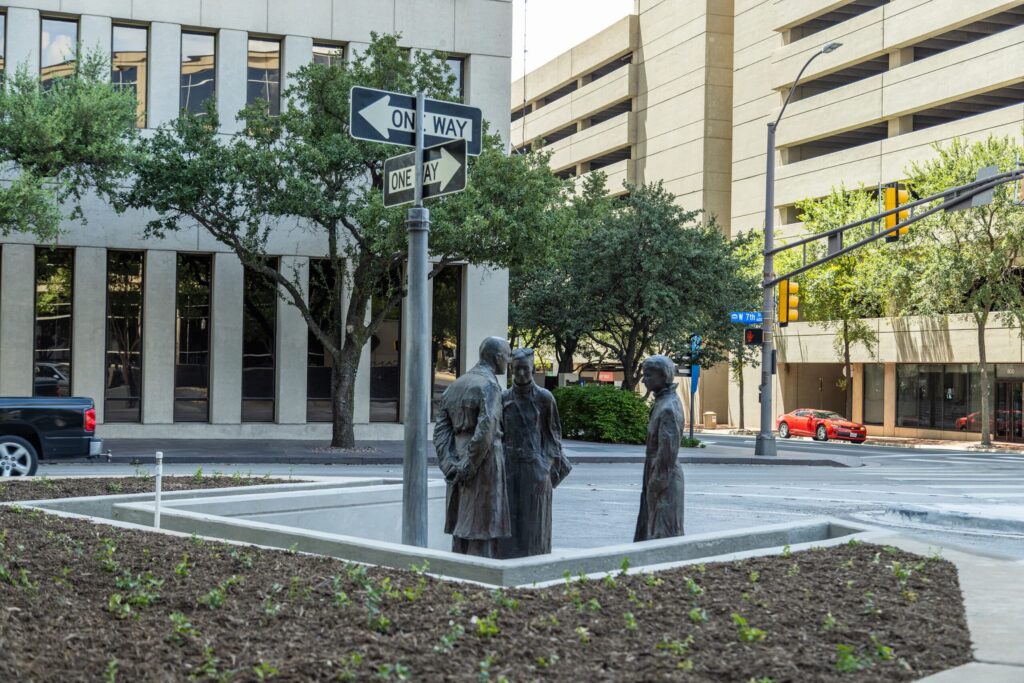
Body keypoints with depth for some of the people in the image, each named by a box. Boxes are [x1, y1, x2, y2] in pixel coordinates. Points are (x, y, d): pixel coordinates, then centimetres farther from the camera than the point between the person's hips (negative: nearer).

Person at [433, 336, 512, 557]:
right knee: (482, 528, -3)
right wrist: (468, 466, -15)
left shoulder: (455, 385, 12)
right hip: (484, 464, -7)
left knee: (461, 527, 13)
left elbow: (440, 429, 8)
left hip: (459, 458, 8)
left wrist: (450, 466, 2)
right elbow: (485, 430, -23)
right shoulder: (488, 385, -12)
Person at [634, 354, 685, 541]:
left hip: (664, 478, -10)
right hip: (657, 476, 10)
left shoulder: (669, 408, -19)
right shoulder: (662, 402, 11)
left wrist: (657, 482, -19)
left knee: (664, 532, -3)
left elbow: (668, 450, -22)